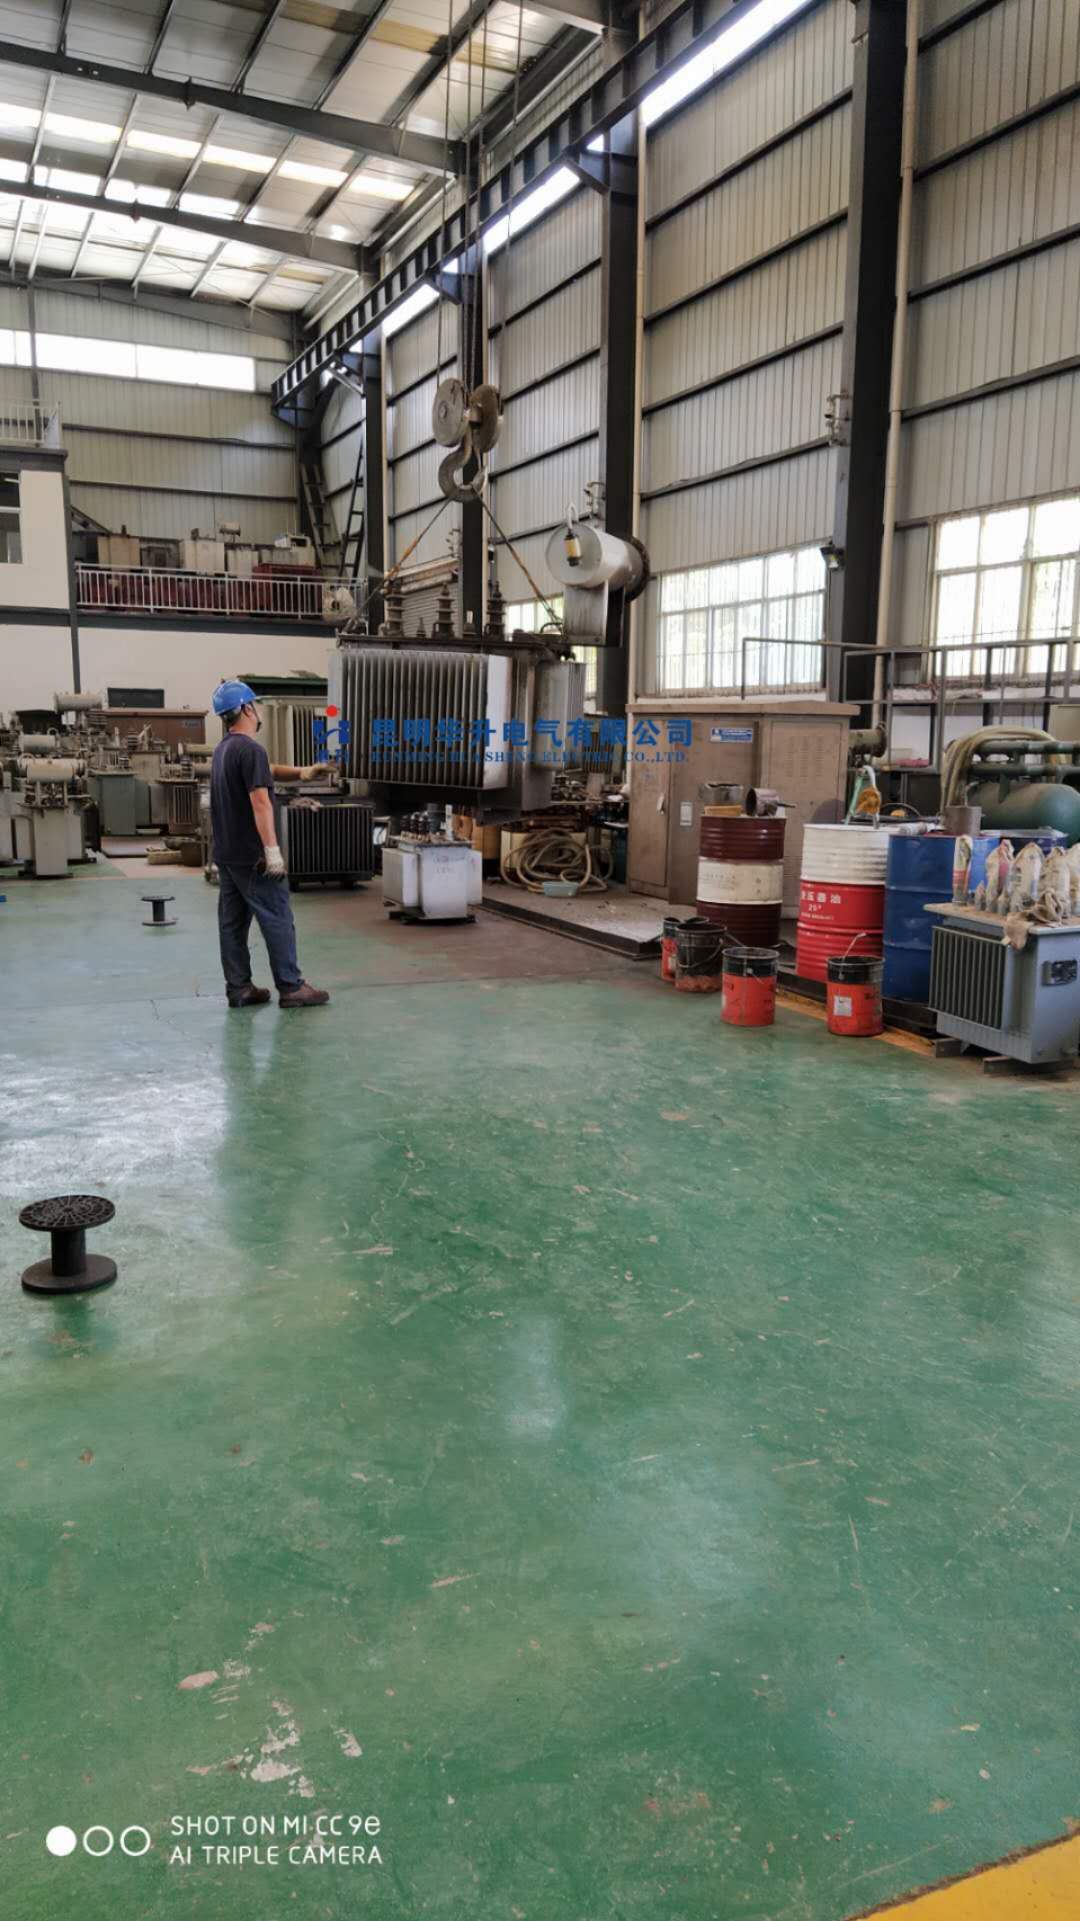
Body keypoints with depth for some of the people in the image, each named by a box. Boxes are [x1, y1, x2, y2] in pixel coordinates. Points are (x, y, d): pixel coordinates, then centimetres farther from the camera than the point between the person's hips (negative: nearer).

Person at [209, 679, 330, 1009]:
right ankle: (291, 988, 2)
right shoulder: (250, 748, -16)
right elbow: (260, 800, -22)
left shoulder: (222, 749, 15)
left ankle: (239, 989, 13)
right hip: (252, 855, -10)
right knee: (277, 919, -3)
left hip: (227, 854, 10)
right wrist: (272, 850, -23)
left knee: (232, 921, 9)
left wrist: (301, 772, 18)